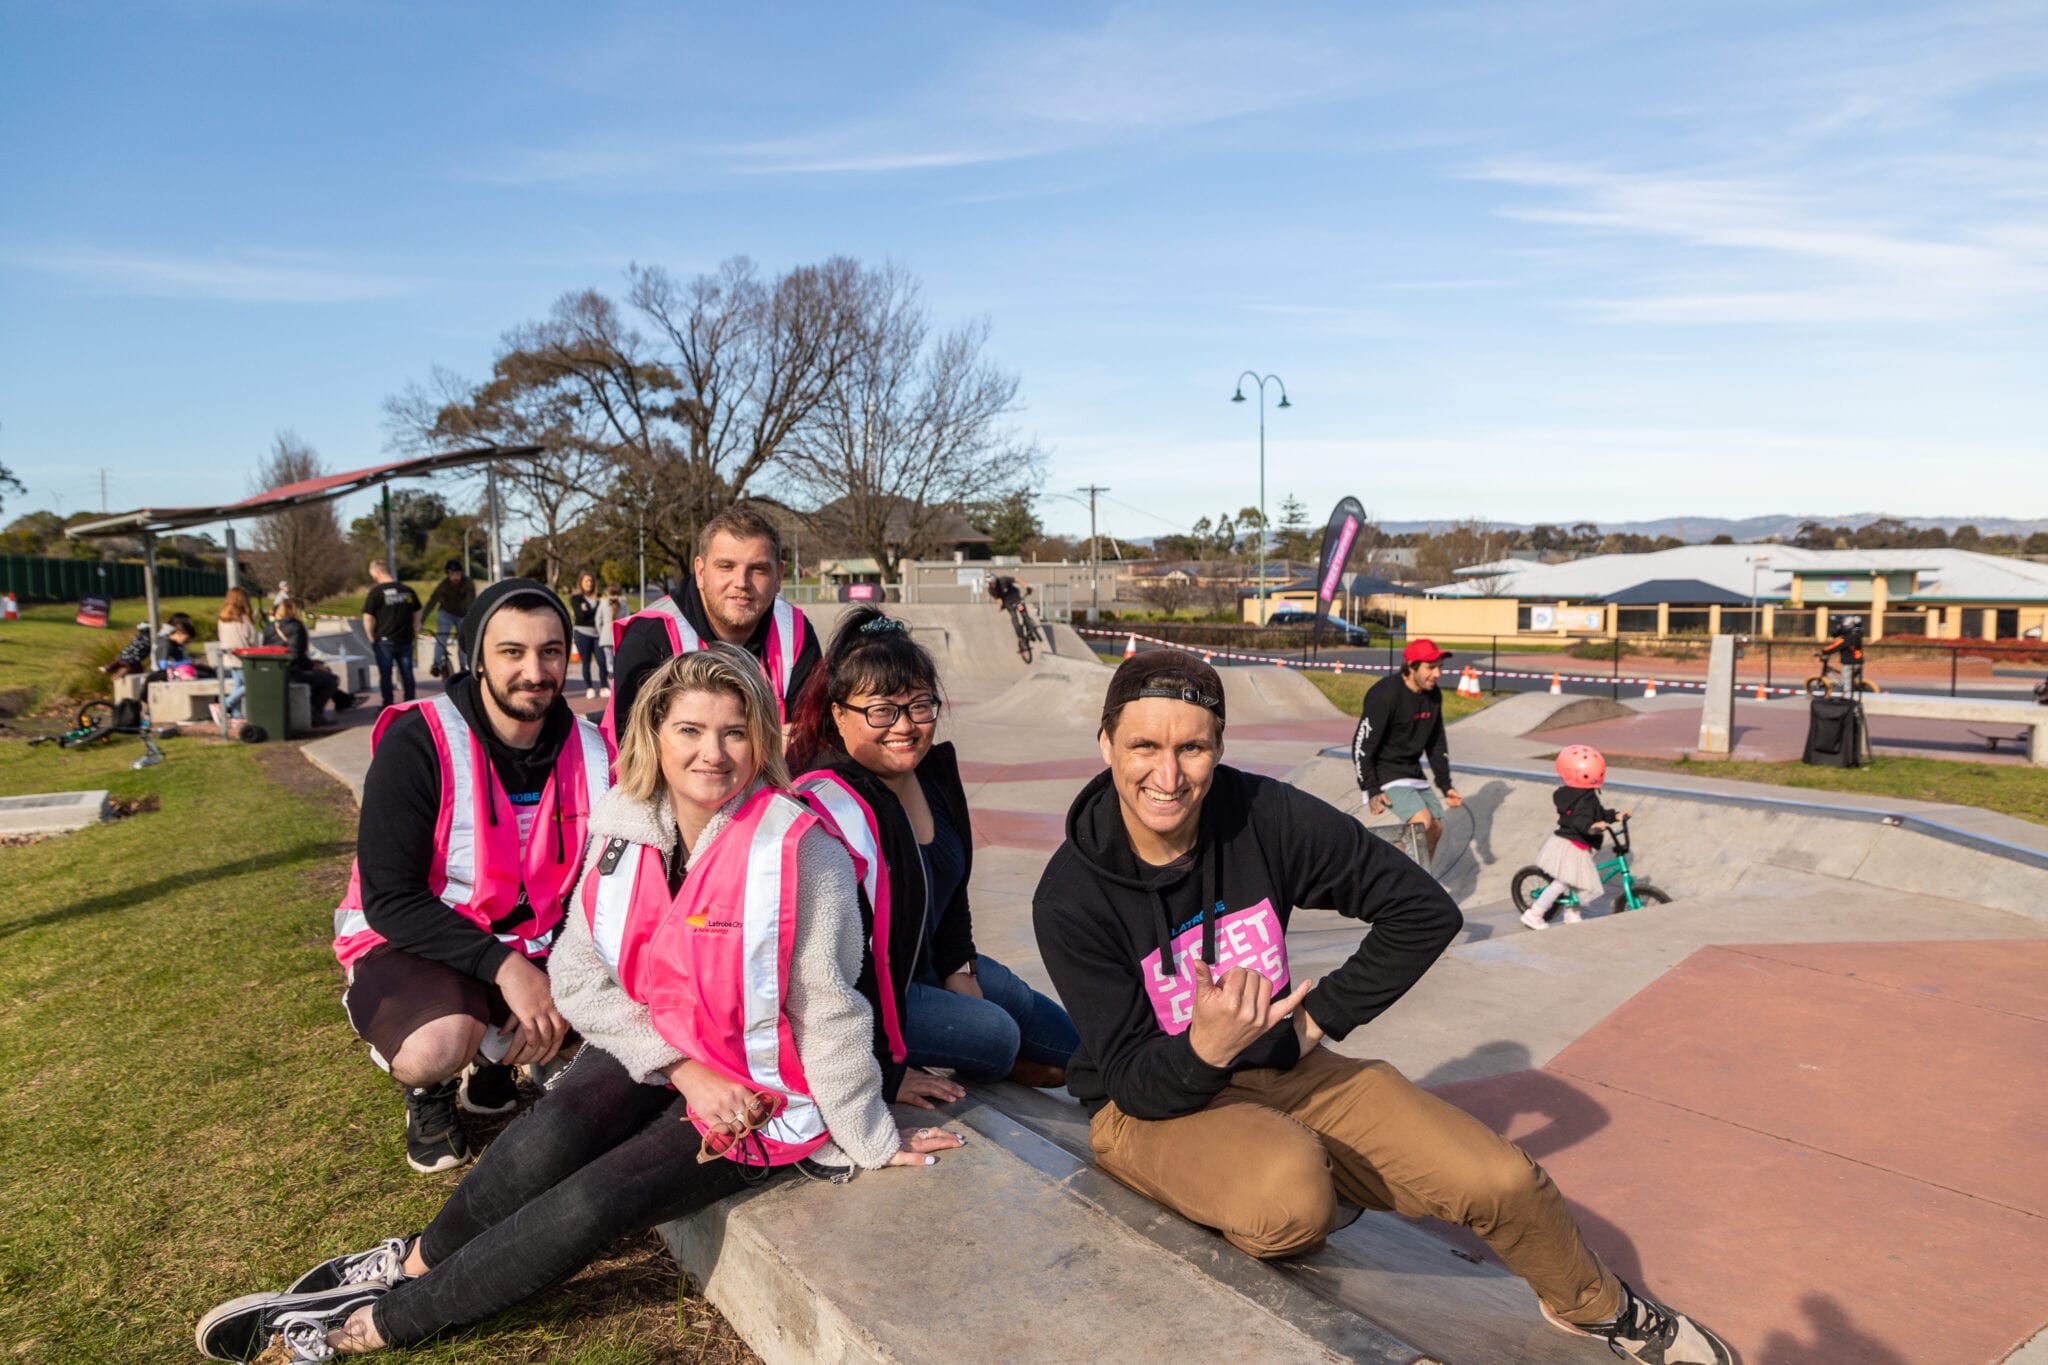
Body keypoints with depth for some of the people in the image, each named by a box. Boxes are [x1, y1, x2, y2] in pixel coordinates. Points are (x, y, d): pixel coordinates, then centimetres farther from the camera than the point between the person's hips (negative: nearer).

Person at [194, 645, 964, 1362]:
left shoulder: (800, 850, -23)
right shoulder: (623, 827, -7)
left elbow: (828, 1010, -16)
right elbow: (581, 974, -5)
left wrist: (871, 1143, -7)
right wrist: (681, 1067, -15)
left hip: (754, 1092, -4)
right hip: (646, 1050, 4)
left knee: (596, 1203, -20)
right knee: (546, 1140, -24)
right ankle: (412, 1262, 1)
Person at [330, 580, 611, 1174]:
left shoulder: (589, 752, -6)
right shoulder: (416, 744, -19)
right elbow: (389, 899, -20)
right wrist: (504, 968, -30)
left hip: (530, 943, 5)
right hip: (413, 940, -4)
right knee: (434, 1050, -34)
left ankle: (496, 1055, 15)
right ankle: (430, 1090, 7)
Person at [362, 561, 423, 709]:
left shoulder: (376, 592, -10)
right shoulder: (408, 590, 4)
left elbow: (368, 618, -11)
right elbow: (417, 614, 11)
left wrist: (371, 638, 0)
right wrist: (415, 633, 18)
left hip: (384, 641, -4)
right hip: (406, 640, 4)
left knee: (385, 675, 5)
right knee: (407, 674, 10)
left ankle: (388, 707, 9)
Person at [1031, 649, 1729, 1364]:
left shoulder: (1266, 815, -16)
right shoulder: (1070, 898, -20)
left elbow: (1424, 911, -7)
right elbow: (1131, 1081, -18)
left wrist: (1319, 1016, -7)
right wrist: (1205, 1050, -40)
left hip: (1285, 1067, 3)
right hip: (1152, 1104, -3)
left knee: (1500, 1179, -7)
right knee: (1291, 1190, -35)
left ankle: (1598, 1306, 28)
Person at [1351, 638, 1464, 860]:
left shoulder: (1433, 695, 2)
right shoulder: (1386, 695, -22)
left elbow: (1436, 744, 13)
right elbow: (1361, 746, -21)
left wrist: (1446, 785, 8)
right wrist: (1372, 791, -23)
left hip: (1413, 772, 8)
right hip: (1384, 773, -8)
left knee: (1436, 829, 6)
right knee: (1423, 821, -22)